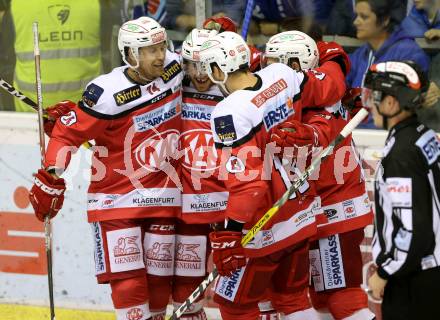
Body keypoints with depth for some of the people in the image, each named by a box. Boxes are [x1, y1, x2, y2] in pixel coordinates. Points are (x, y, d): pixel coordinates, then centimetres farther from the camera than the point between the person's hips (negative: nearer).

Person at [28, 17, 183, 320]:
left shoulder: (175, 67, -3)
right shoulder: (108, 93, -18)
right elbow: (68, 133, -13)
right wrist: (51, 178, -17)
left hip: (162, 195, 5)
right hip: (117, 199, -4)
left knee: (159, 281, 8)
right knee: (128, 283, -11)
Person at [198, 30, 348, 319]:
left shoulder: (230, 113, -24)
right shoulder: (281, 76, -5)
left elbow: (245, 181, -27)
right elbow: (330, 89, 12)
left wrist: (230, 235, -24)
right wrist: (334, 63, 34)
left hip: (264, 230, -7)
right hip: (300, 216, 8)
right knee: (292, 296, 21)